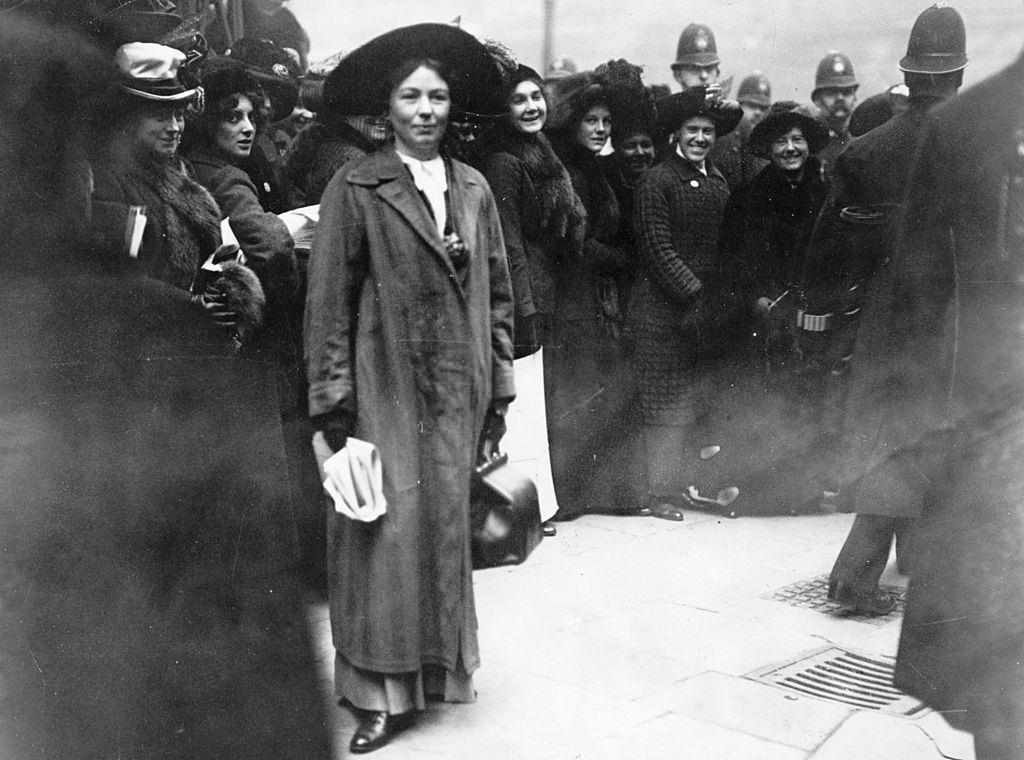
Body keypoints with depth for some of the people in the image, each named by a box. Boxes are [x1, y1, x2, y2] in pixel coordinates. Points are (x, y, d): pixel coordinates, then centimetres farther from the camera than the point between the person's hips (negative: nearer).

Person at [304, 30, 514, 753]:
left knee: (448, 526, 8)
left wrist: (499, 389, 9)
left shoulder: (473, 188, 10)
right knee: (390, 530, -4)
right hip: (386, 391, -3)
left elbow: (497, 293, 12)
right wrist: (333, 401, -9)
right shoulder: (355, 189, -2)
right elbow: (329, 301, -5)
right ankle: (384, 691, 6)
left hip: (460, 393, 4)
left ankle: (438, 668, 23)